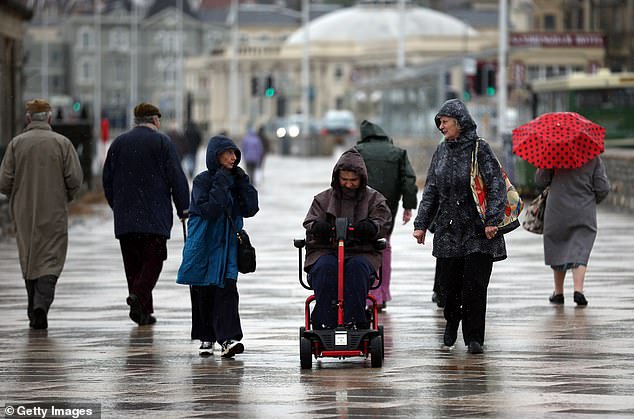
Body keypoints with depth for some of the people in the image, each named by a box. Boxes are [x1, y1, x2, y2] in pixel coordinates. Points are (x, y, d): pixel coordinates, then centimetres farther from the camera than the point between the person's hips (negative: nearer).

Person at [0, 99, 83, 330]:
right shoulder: (62, 143, -3)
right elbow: (75, 179, -8)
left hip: (24, 214, 2)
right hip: (54, 215, -2)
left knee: (29, 262, 13)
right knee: (50, 261, 0)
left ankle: (34, 312, 15)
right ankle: (41, 304, -20)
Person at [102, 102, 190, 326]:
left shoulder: (118, 142, 10)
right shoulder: (162, 142, -2)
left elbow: (108, 179, 13)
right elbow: (177, 178, -6)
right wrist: (183, 208, 2)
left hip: (125, 216, 4)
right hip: (155, 215, -4)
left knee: (133, 262, 8)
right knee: (153, 258, 0)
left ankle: (143, 311, 6)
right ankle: (139, 295, -23)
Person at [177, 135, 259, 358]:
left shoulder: (236, 180, 8)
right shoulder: (203, 181, -6)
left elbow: (250, 209, 1)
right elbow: (208, 210, -19)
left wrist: (243, 182, -5)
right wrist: (222, 184, -19)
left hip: (227, 246, 2)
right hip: (203, 245, -2)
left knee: (226, 289, -11)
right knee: (202, 293, 5)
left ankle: (228, 339, -20)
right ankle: (206, 338, 19)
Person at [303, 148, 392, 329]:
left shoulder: (374, 199, 12)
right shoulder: (323, 198, 14)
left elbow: (383, 223, -2)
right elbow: (309, 223, 4)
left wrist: (370, 227, -26)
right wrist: (317, 227, -21)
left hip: (361, 252, 0)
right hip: (326, 251, 1)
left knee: (357, 267, -36)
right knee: (325, 267, -34)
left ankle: (354, 321, -35)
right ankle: (324, 324, -34)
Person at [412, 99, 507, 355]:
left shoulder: (479, 149, -6)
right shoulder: (441, 151, 11)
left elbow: (496, 185, -9)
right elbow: (431, 190, 15)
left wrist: (492, 220, -17)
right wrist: (421, 223, 9)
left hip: (477, 229, -5)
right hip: (448, 228, 5)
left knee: (475, 284, -6)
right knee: (449, 282, 5)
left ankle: (474, 337, 3)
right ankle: (452, 319, 32)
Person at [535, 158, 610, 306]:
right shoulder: (594, 159, -4)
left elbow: (540, 181, -3)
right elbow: (603, 188, -4)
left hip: (558, 212, 0)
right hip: (584, 214, 0)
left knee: (558, 251, 14)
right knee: (580, 252, 2)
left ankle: (558, 293, 19)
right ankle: (578, 290, -16)